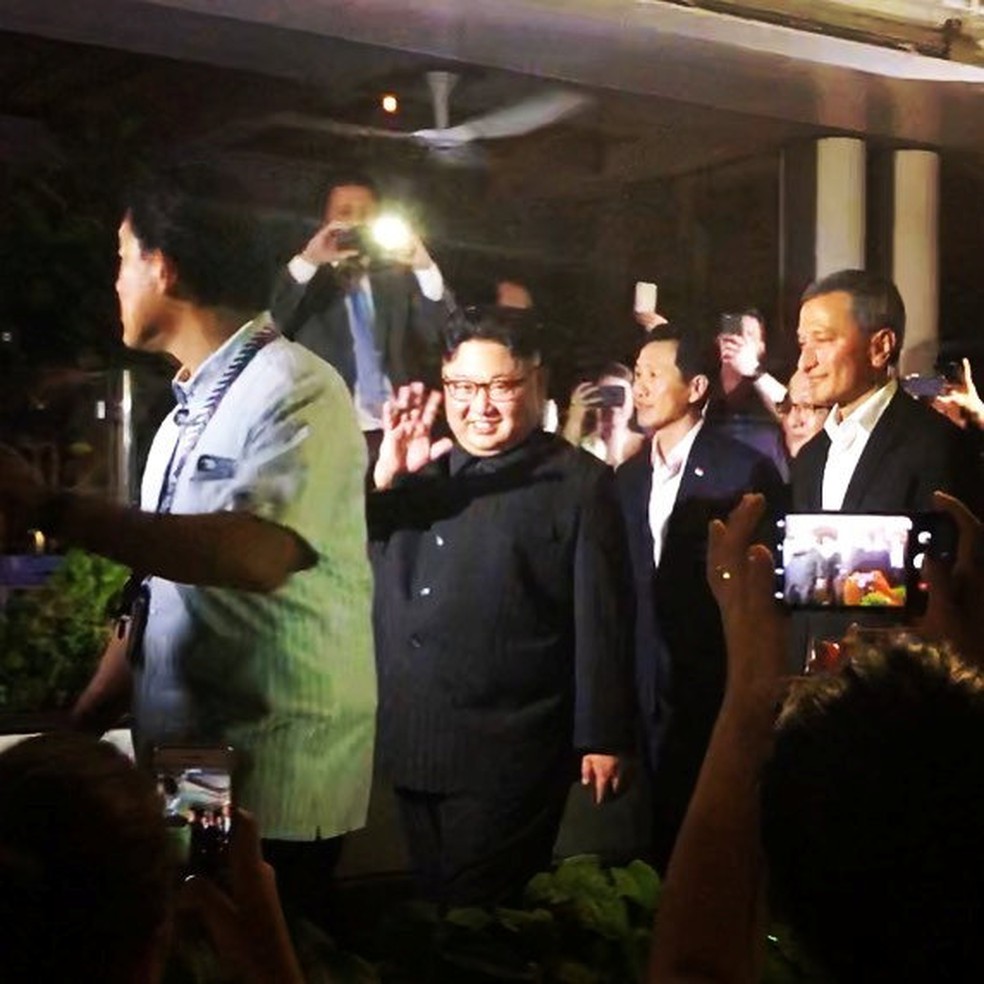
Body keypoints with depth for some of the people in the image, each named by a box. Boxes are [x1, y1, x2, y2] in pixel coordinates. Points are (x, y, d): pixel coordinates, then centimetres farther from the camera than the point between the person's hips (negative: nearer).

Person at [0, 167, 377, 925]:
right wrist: (79, 727, 6)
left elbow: (258, 554, -31)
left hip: (273, 790, -8)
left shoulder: (295, 391, -14)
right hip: (178, 776, 8)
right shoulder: (187, 416, 14)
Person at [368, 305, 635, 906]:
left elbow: (601, 619, -4)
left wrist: (603, 738, -7)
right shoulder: (418, 470, 14)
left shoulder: (578, 481, -2)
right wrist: (384, 476, -8)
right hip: (414, 744, 5)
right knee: (431, 903, 15)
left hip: (508, 753, -5)